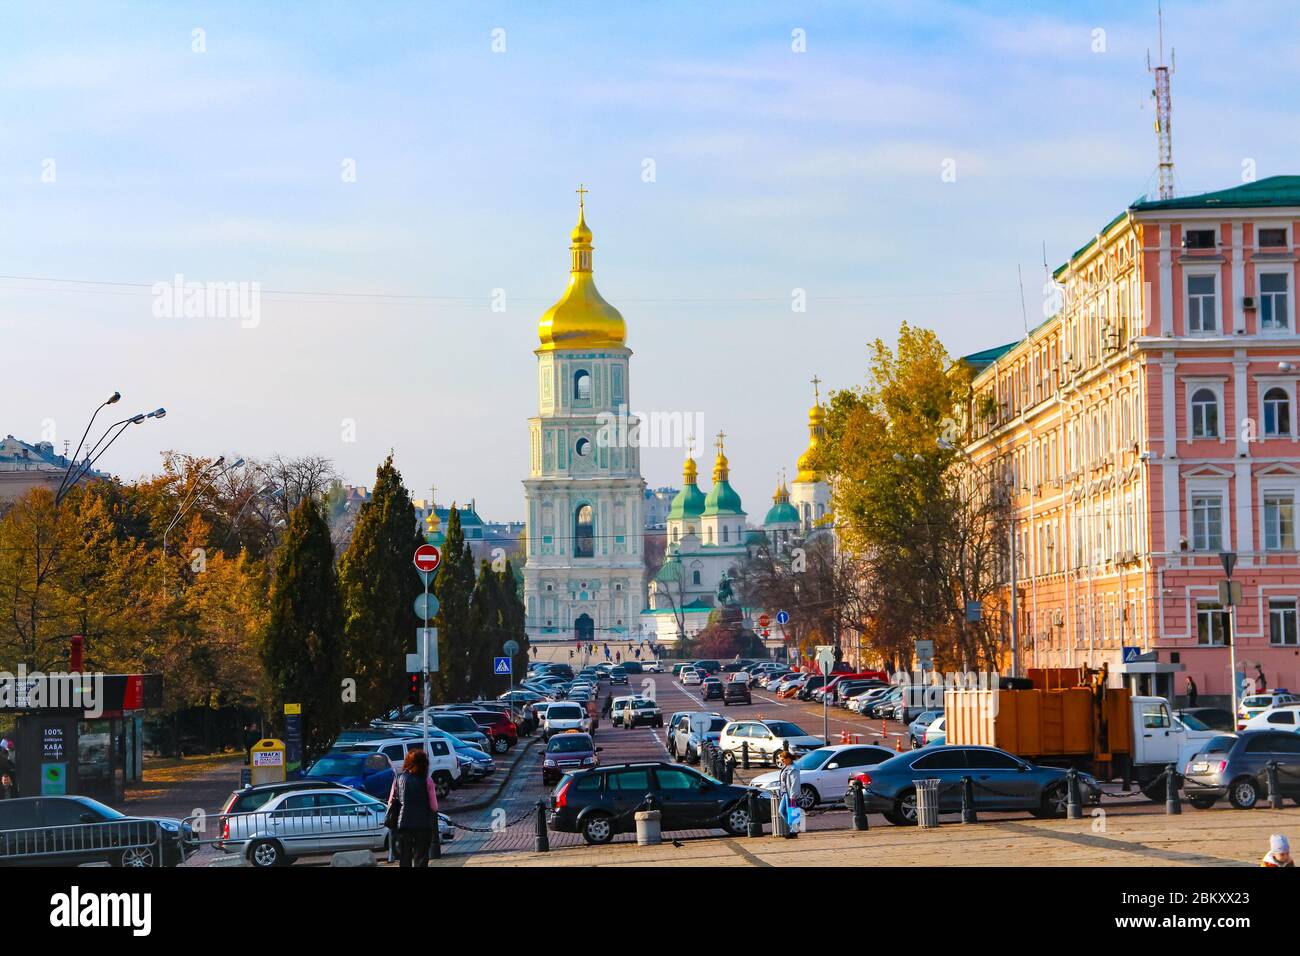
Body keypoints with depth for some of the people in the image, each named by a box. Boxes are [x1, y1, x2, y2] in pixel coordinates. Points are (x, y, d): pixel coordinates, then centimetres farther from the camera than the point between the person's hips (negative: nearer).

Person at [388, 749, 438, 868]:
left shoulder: (398, 779, 3)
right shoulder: (427, 780, -7)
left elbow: (391, 803, 5)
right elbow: (434, 806, -7)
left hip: (403, 824, 2)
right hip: (423, 825, -2)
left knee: (404, 859, 11)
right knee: (421, 859, 3)